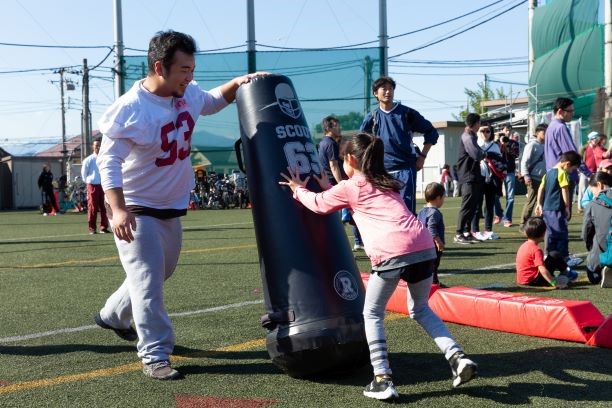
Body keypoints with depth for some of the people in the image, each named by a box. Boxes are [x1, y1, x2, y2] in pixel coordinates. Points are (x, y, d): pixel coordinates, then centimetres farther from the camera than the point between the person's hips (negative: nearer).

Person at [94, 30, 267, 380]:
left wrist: (238, 83, 1)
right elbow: (109, 161, -24)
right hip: (136, 211, -8)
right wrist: (117, 210, -34)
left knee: (160, 273, 23)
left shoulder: (189, 94, -4)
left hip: (172, 209, 8)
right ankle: (155, 355, 2)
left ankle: (113, 316, 45)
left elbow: (213, 102, 20)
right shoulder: (130, 109, -24)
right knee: (148, 280, -9)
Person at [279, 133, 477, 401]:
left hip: (393, 253, -6)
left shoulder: (349, 187, 13)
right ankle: (457, 357, 12)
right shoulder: (387, 184, 31)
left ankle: (382, 379, 5)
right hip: (424, 247, 6)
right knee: (420, 309, 27)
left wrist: (298, 189, 47)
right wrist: (330, 188, 52)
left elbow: (319, 204, 30)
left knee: (372, 314, 13)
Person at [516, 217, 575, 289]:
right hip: (534, 281, -9)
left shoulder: (523, 245, 6)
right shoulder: (536, 250, -20)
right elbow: (542, 269, -29)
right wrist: (554, 283, -29)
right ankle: (566, 272, 16)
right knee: (555, 255, -5)